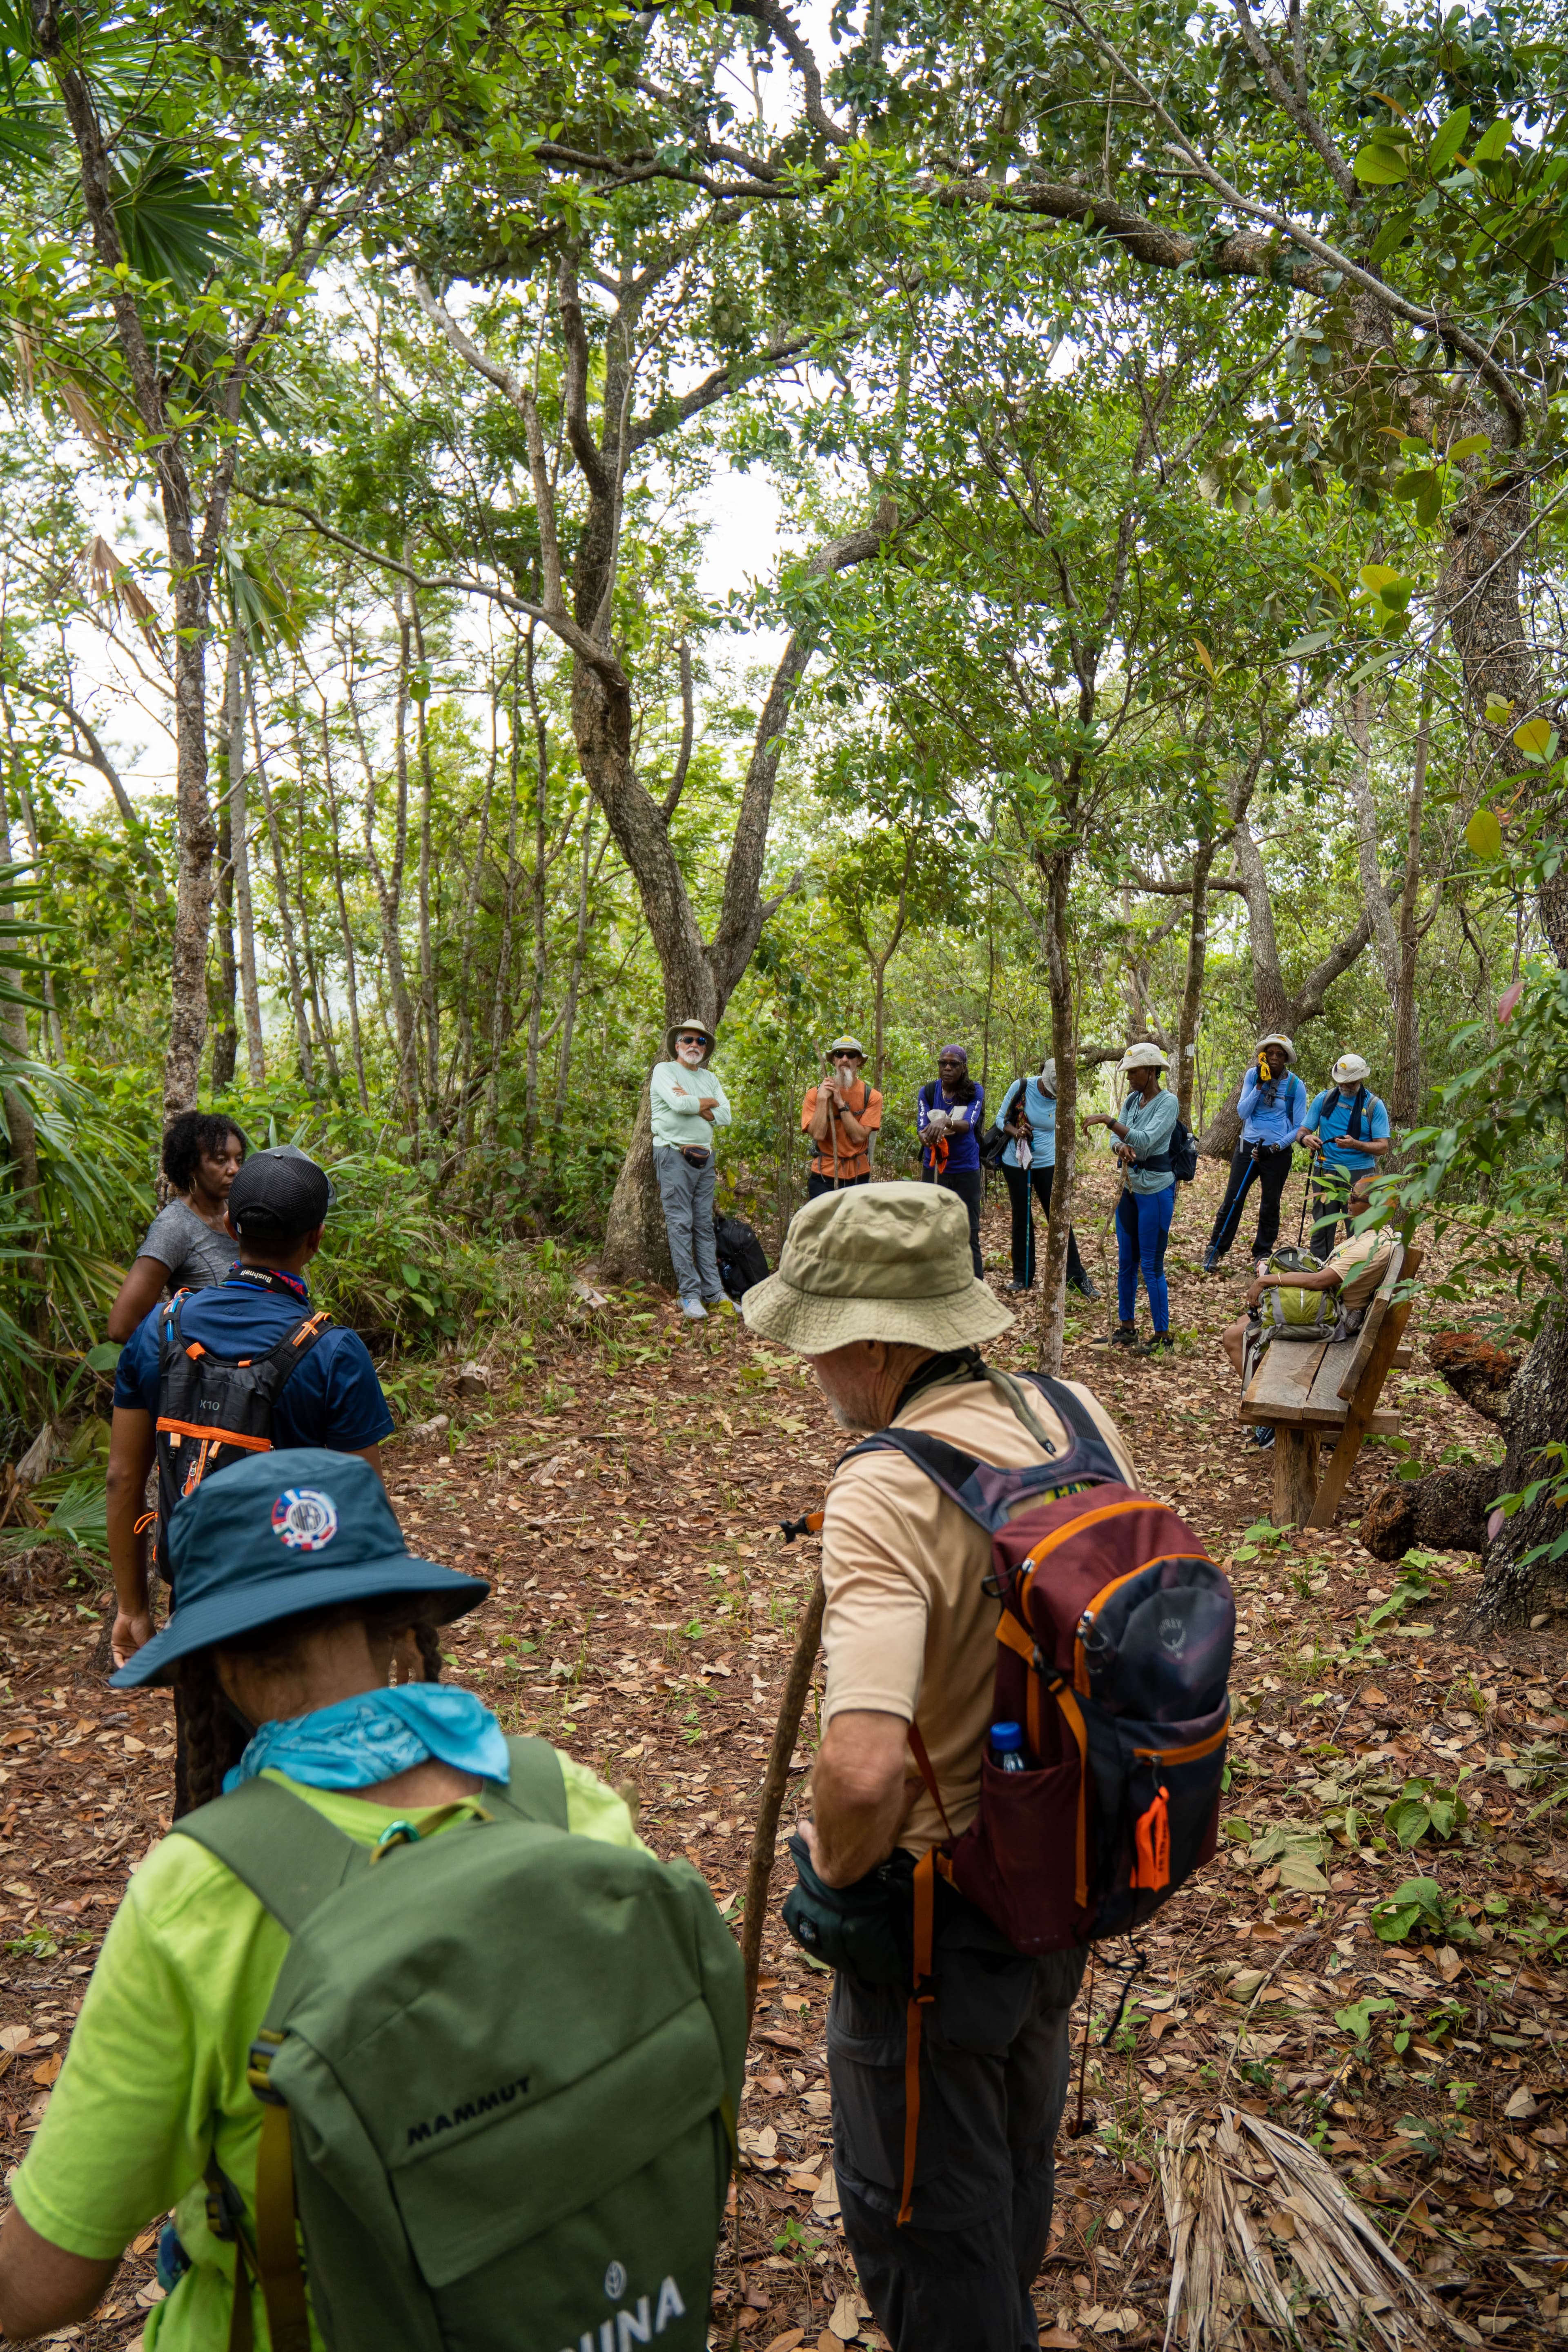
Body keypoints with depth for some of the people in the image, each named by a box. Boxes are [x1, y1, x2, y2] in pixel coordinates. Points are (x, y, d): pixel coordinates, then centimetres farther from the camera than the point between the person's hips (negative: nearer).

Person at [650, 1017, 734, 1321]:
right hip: (675, 1156, -6)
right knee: (681, 1224, -6)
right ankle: (689, 1294, -5)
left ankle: (713, 1292, 9)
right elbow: (679, 1104, -18)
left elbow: (725, 1116, 2)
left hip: (705, 1158, 6)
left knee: (705, 1225, 7)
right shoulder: (665, 1071, 0)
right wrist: (708, 1103, -2)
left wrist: (692, 1104, -8)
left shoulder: (709, 1078, 16)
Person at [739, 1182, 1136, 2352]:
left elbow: (864, 1771, -42)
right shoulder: (1078, 1419, -9)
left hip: (939, 1908, -8)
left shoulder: (887, 1490, -32)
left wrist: (836, 1861, -19)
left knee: (919, 2202, 19)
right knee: (1019, 2146, 35)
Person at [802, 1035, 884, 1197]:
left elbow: (859, 1137, -13)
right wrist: (823, 1099, -16)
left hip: (859, 1177, 1)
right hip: (824, 1176, -1)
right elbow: (818, 1135, -14)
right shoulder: (816, 1093, -2)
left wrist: (841, 1103, -14)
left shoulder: (871, 1096, -2)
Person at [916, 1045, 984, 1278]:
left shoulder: (975, 1091, -6)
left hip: (966, 1171, -2)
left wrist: (946, 1122, -45)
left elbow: (968, 1125, -23)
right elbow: (922, 1129, -12)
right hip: (933, 1170, 2)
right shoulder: (927, 1092, -1)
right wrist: (930, 1140, -37)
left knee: (969, 1233, -1)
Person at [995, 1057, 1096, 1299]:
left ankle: (1078, 1278, 4)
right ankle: (1022, 1277, 19)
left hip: (1048, 1164, 0)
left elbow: (1061, 1132, 5)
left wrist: (1062, 1166, 5)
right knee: (1021, 1219, 9)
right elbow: (1001, 1119, -4)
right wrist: (1016, 1131, -24)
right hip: (1016, 1163, 0)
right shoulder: (1021, 1087, -12)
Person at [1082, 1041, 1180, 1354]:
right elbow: (1117, 1140, 3)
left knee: (1151, 1266, -3)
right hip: (1130, 1185, 7)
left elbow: (1146, 1140, -27)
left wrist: (1108, 1120, -30)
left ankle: (1163, 1335, 6)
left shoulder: (1168, 1102, -15)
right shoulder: (1132, 1100, 7)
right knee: (1126, 1262, 12)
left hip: (1156, 1189, -7)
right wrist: (1121, 1147, -20)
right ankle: (1127, 1326, 24)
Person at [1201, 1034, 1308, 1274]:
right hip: (1248, 1146, 1)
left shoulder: (1295, 1086, -6)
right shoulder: (1253, 1076, -2)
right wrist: (1260, 1085, -16)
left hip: (1278, 1153, -1)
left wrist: (1275, 1148, -15)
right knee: (1232, 1201, 2)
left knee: (1270, 1206, 11)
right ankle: (1215, 1250, 11)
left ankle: (1262, 1254, 24)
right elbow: (1242, 1112, -8)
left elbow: (1299, 1128, -4)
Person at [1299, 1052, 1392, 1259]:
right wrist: (1306, 1138, -19)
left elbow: (1383, 1146, -5)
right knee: (1322, 1227, 5)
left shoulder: (1374, 1106, -1)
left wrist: (1356, 1144, -23)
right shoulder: (1323, 1099, 5)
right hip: (1325, 1173, 2)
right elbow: (1303, 1130, 7)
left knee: (1359, 1230, -2)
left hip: (1359, 1174, -2)